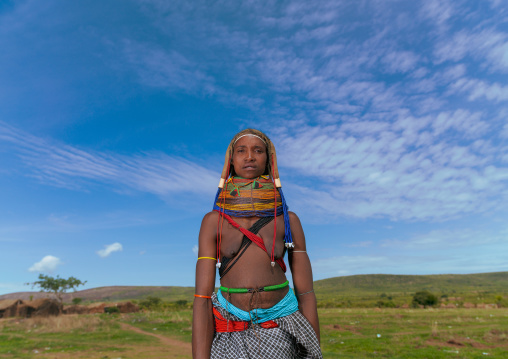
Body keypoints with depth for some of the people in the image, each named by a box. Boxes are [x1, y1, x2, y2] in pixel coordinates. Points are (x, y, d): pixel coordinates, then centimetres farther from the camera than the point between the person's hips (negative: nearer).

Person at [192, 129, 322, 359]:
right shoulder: (213, 221, -1)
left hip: (278, 335, 1)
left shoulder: (288, 220, 1)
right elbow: (202, 297, -7)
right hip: (228, 333, 0)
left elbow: (306, 293, 1)